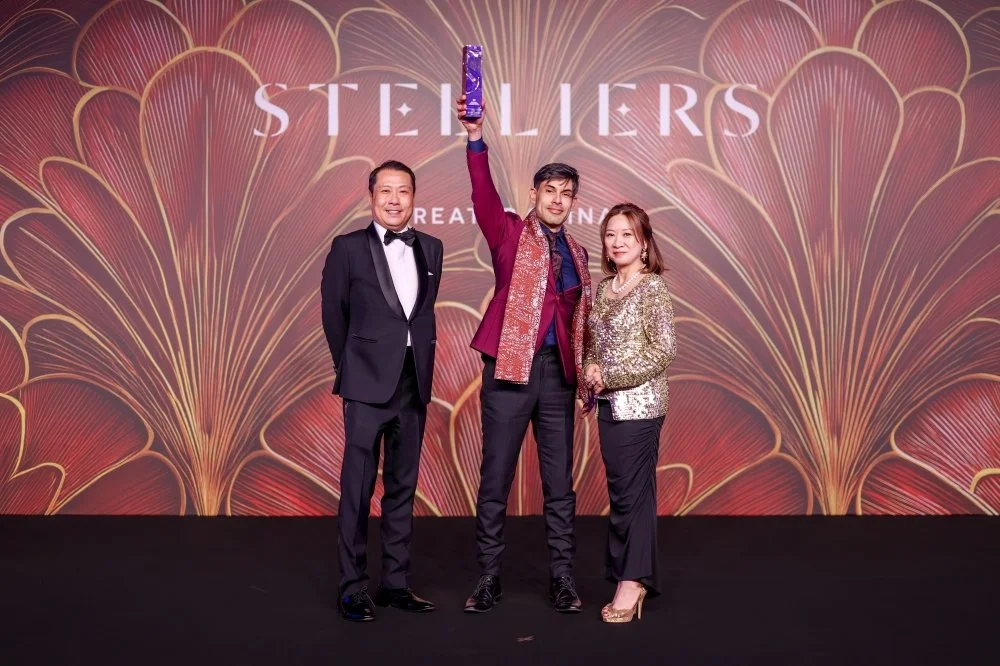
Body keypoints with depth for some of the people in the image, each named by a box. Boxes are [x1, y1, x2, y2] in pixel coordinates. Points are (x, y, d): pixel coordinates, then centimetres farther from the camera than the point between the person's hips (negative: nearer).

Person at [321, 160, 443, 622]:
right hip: (368, 384, -4)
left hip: (415, 383, 4)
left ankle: (395, 583, 21)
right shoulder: (348, 248, -2)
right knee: (358, 487, -1)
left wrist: (423, 366, 11)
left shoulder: (431, 249, 9)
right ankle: (352, 588, 10)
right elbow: (334, 314, 6)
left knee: (402, 487, 11)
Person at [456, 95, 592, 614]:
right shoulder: (510, 234, 2)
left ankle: (563, 577, 18)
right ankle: (489, 577, 15)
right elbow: (483, 195, -17)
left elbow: (578, 319, 14)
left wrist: (585, 374, 6)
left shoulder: (576, 253, 14)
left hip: (557, 373, 4)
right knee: (495, 479, 3)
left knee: (559, 481, 8)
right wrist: (476, 139, -31)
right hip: (509, 369, -3)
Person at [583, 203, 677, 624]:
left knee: (632, 493, -3)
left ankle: (632, 583, 7)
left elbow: (663, 350, -14)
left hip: (639, 402, -7)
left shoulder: (652, 288, -8)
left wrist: (611, 376, -14)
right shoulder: (604, 288, 11)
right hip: (609, 403, 7)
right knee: (623, 491, 11)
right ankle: (633, 578, 21)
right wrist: (590, 370, -2)